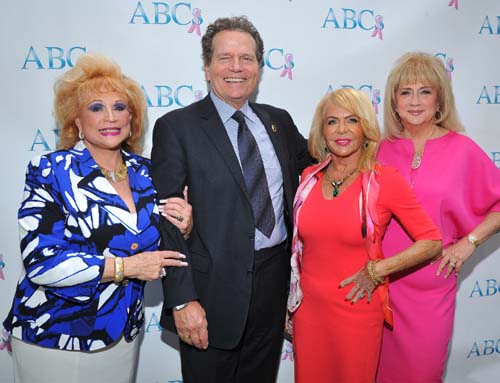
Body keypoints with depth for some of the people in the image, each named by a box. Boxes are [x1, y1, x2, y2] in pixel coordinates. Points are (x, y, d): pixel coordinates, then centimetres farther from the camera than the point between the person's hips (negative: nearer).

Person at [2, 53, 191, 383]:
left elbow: (157, 247, 8)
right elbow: (40, 262, -19)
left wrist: (181, 228, -13)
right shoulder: (51, 171, -12)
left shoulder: (144, 172, 0)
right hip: (55, 338, -4)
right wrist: (124, 266, -20)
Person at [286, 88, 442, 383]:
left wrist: (376, 271, -14)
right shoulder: (309, 177, 1)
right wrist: (288, 304, 13)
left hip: (357, 310, -3)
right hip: (307, 307, 4)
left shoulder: (385, 180, -11)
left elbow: (432, 242, -8)